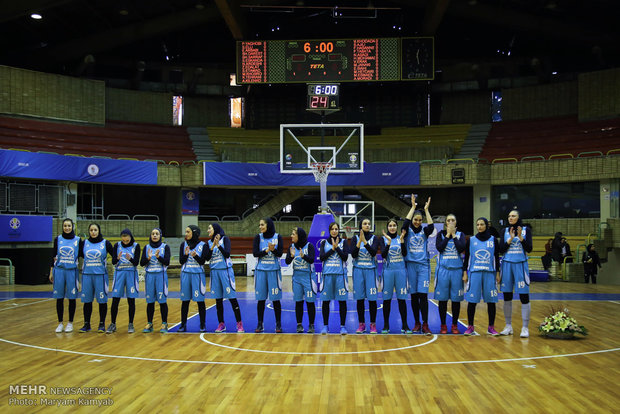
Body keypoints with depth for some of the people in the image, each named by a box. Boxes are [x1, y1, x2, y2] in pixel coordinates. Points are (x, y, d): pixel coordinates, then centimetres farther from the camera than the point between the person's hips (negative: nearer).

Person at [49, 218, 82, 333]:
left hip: (72, 271, -1)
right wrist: (51, 272, 6)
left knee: (72, 297, 2)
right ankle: (60, 323, 14)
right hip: (59, 271, 1)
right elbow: (53, 256, 8)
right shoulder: (58, 239, 5)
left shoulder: (78, 240, 2)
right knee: (59, 298, 3)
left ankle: (70, 323, 14)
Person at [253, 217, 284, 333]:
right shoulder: (258, 237, 4)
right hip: (261, 270, 1)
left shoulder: (277, 237, 1)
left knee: (276, 298, -1)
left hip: (274, 271, -1)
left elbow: (280, 253, -6)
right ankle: (260, 324, 12)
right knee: (260, 299, 3)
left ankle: (278, 324, 8)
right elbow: (255, 253, -5)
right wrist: (267, 251, -18)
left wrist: (273, 250, -25)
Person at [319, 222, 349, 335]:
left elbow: (345, 257, -3)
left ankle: (343, 326, 6)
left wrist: (337, 247, -11)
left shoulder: (343, 242, 8)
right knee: (325, 300, 1)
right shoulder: (324, 242, 10)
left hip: (340, 274, -1)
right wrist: (332, 249, -8)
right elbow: (321, 257, -2)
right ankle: (325, 326, 11)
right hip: (327, 274, 1)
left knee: (342, 300, -1)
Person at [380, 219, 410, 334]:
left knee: (402, 298, 1)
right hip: (388, 271, -1)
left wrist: (402, 240, -19)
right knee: (387, 298, 2)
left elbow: (404, 253, -7)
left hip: (400, 270, 1)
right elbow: (383, 254, -10)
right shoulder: (383, 239, 3)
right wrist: (389, 242, -22)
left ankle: (404, 326, 8)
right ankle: (386, 325, 11)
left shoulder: (401, 238, 7)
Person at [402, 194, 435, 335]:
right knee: (414, 295, 5)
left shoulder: (424, 231, 8)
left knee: (423, 295, -7)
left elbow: (431, 227, -12)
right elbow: (406, 222, -15)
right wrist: (413, 207, -11)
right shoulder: (408, 231, 4)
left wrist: (426, 210, -10)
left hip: (423, 265, 0)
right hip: (411, 265, 0)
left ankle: (425, 325, -6)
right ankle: (417, 323, 14)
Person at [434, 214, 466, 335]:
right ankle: (443, 325, 10)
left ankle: (455, 325, 13)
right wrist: (448, 234, -8)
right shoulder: (441, 234, 6)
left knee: (456, 298, 3)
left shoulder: (460, 235, 8)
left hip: (457, 269, 1)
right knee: (442, 298, 1)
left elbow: (461, 249, -9)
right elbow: (439, 248, -11)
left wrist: (454, 235, -6)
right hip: (443, 269, -1)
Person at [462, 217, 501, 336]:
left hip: (489, 273, 0)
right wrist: (464, 273, 3)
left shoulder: (493, 240, 8)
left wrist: (497, 273, 4)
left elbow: (496, 257, 9)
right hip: (474, 273, 0)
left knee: (491, 300, 1)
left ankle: (491, 327, 11)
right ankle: (470, 327, 5)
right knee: (472, 300, -3)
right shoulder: (471, 240, 7)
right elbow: (466, 257, 8)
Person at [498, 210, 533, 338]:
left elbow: (529, 249, -4)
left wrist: (520, 237, -17)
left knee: (524, 296, -5)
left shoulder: (526, 230, 2)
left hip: (521, 265, -2)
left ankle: (525, 328, 1)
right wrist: (510, 239, -11)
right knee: (507, 297, 6)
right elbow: (501, 249, 0)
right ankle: (508, 326, 16)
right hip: (507, 265, 3)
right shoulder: (505, 231, 8)